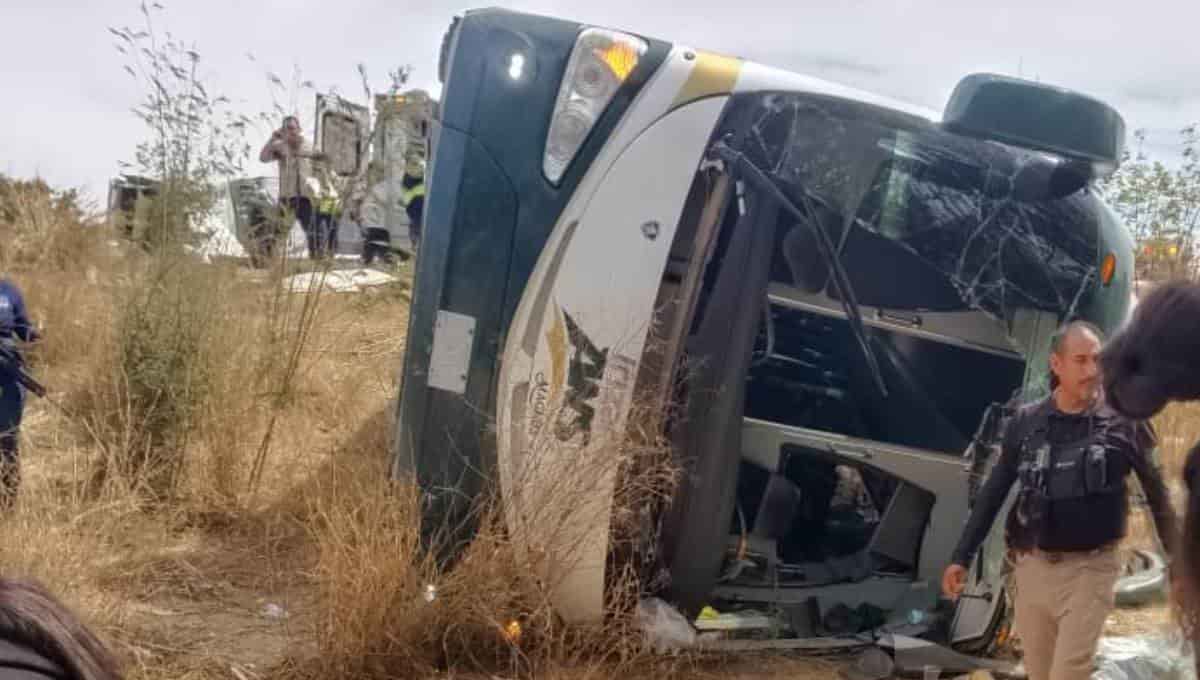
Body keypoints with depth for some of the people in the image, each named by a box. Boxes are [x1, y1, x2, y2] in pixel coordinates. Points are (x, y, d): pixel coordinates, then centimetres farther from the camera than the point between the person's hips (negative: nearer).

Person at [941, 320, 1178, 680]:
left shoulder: (1123, 421, -6)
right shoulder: (1026, 421, 0)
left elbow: (1156, 493, 3)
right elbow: (993, 492, 6)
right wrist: (961, 557, 5)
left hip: (1090, 569, -3)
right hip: (1032, 565, 3)